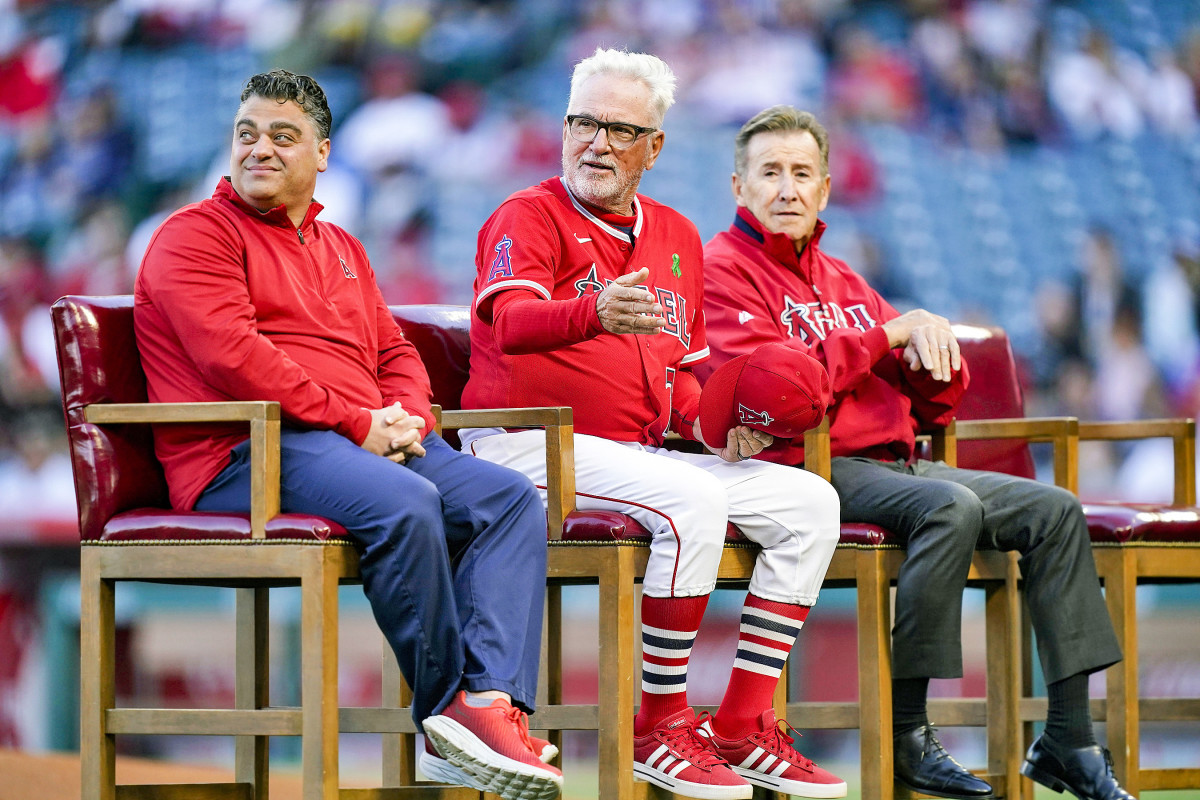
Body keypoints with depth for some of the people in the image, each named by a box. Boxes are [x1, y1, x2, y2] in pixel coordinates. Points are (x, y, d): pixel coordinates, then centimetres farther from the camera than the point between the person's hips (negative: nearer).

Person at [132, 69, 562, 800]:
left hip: (373, 441, 8)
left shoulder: (342, 249, 29)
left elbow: (396, 353, 26)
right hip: (249, 452, -8)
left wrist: (408, 417, 0)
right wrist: (354, 424, -13)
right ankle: (447, 709, -20)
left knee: (510, 496, -16)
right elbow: (230, 354, -10)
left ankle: (494, 699, -34)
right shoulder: (197, 235, 4)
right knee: (404, 503, -35)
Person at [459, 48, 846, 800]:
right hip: (529, 447, -8)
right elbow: (513, 318, -24)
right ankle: (661, 729, -22)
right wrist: (593, 314, -45)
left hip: (642, 452, 8)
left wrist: (716, 425, 1)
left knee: (809, 502, -6)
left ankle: (743, 726, -6)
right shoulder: (530, 216, -2)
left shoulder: (677, 238, 20)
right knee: (692, 500, -32)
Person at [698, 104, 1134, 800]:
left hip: (895, 461, 8)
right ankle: (906, 736, -29)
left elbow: (934, 406, 21)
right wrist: (888, 334, -12)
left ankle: (1069, 738, -7)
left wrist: (930, 339, -2)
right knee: (951, 506, -33)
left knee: (1054, 509, -4)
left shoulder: (841, 281, 24)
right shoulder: (723, 271, 0)